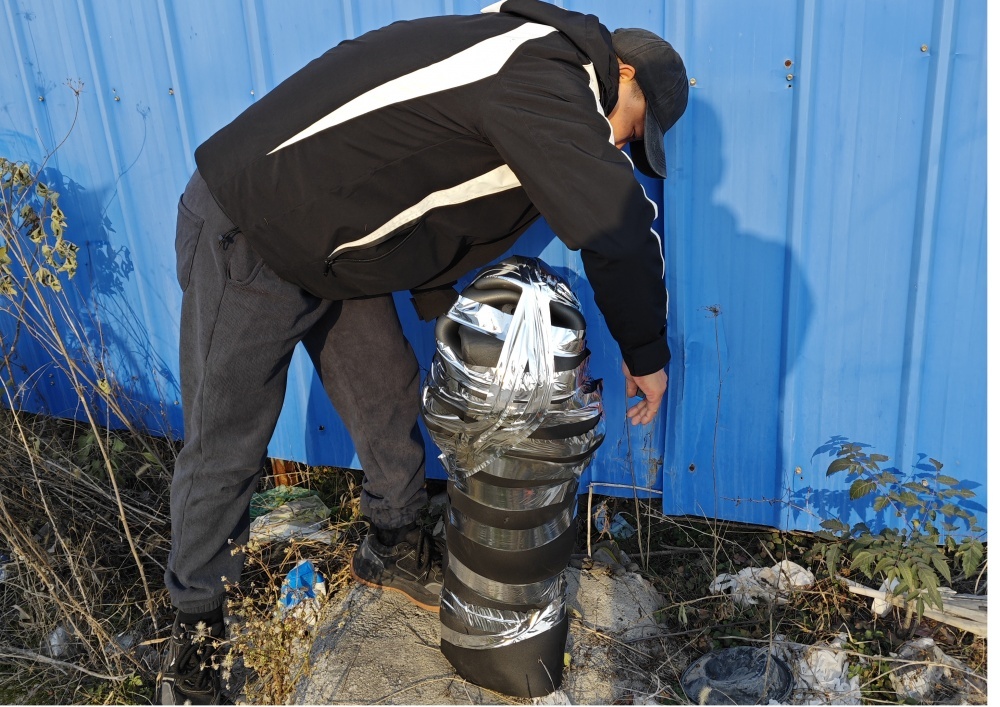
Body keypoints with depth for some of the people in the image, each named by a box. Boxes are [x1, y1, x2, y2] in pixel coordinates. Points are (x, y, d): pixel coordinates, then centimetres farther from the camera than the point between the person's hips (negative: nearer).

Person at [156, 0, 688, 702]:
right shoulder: (544, 74, -22)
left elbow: (428, 202, 19)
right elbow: (623, 232, -25)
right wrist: (647, 355, -10)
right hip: (245, 240, -10)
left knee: (388, 400, 14)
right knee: (226, 447, 3)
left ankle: (394, 549, 36)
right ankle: (196, 623, 23)